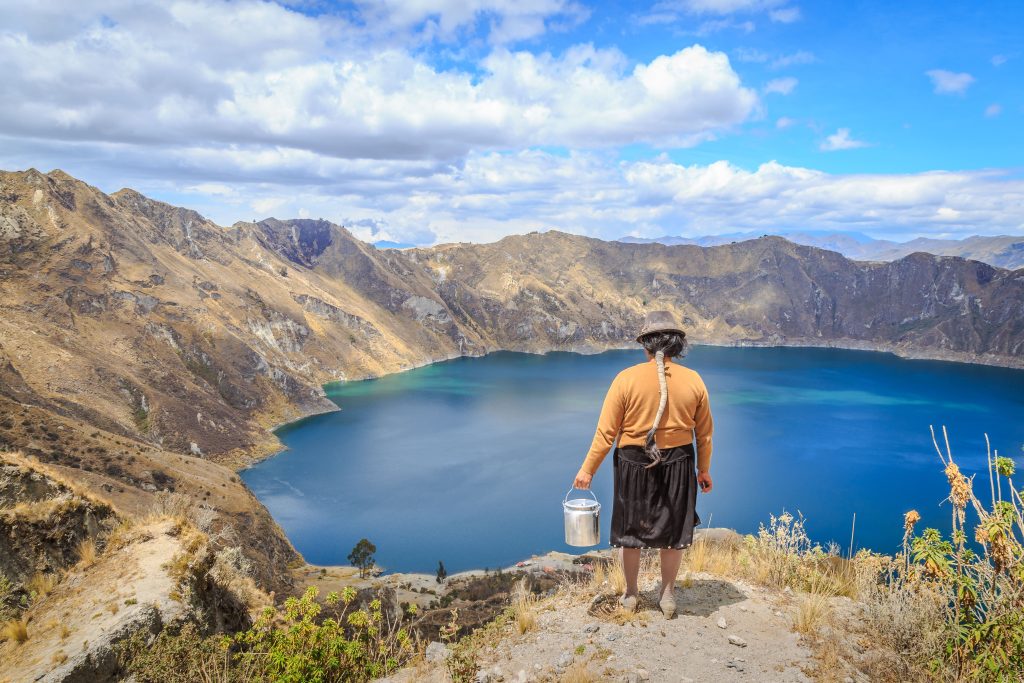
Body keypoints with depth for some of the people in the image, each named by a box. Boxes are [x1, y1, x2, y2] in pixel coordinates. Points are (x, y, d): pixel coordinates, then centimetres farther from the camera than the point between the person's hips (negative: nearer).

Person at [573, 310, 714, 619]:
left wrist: (587, 469, -2)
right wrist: (704, 470, 16)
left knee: (631, 530, 16)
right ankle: (668, 596, 31)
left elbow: (606, 432, -11)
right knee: (673, 531, 18)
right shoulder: (693, 380, -5)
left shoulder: (626, 378, -12)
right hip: (678, 465, 2)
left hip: (634, 465, -1)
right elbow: (704, 433, 2)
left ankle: (630, 595, 31)